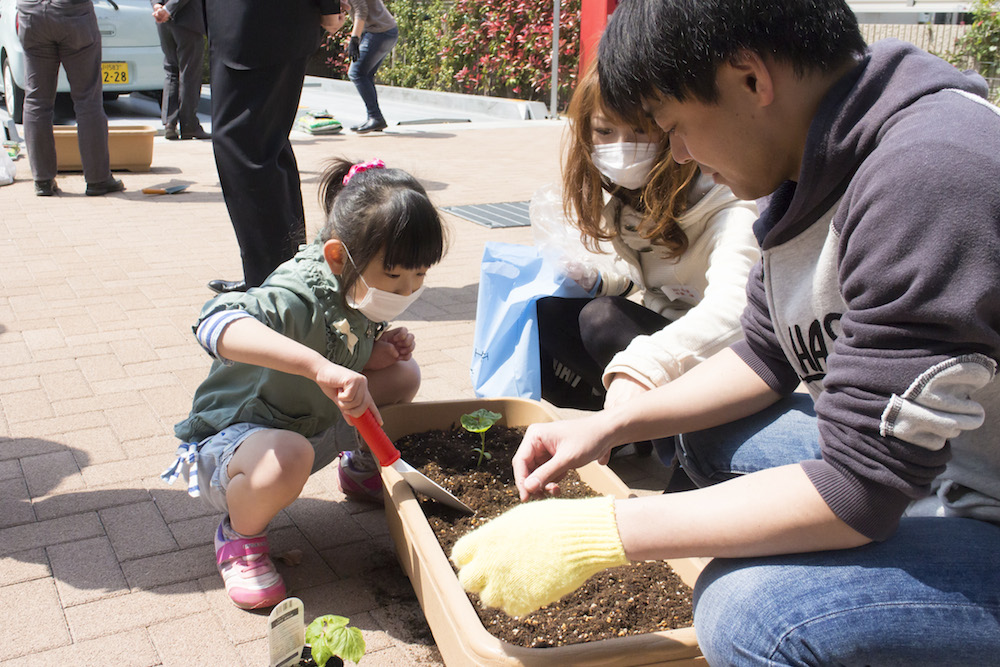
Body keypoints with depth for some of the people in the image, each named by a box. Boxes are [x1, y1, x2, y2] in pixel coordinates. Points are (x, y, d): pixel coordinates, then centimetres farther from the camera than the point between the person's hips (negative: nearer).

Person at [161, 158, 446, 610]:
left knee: (404, 374, -3)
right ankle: (240, 535, -7)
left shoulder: (362, 294, -6)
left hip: (316, 425, 8)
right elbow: (218, 324, -55)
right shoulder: (299, 298, -34)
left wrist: (383, 348, -12)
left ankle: (361, 468, 25)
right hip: (230, 437, -8)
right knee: (288, 458, -42)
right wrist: (320, 365, -65)